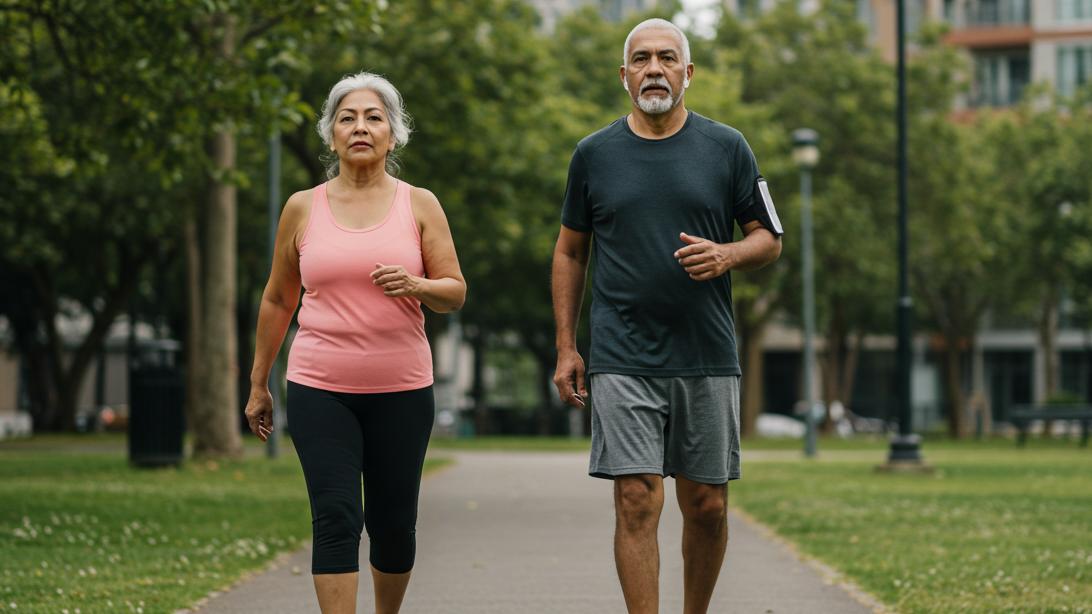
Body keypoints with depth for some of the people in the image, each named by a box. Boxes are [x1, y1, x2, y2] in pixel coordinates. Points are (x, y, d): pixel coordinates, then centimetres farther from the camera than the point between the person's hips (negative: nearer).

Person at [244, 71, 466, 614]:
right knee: (335, 518, -11)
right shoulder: (303, 209, 6)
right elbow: (277, 299, 14)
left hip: (401, 390, 1)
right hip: (319, 389, 0)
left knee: (393, 523, 7)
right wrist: (258, 384, 15)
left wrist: (415, 285, -20)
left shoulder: (419, 206, 4)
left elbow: (455, 292, 2)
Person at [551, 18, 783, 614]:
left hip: (707, 358, 1)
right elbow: (570, 252, 13)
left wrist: (726, 255, -13)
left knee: (706, 505, 6)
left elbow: (769, 240, 9)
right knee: (637, 502, -9)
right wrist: (566, 348, 8)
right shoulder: (594, 154, 6)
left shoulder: (727, 148, 5)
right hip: (623, 359, -1)